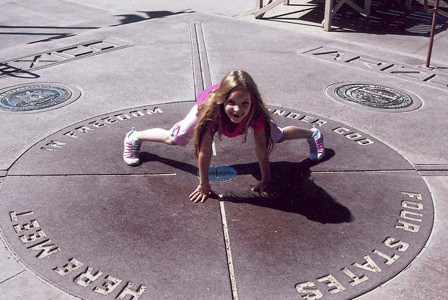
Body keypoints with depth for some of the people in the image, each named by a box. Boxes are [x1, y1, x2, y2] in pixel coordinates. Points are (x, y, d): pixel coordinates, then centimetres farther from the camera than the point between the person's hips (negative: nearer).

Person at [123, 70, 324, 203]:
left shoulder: (256, 113, -44)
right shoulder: (210, 109, -47)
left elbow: (261, 148, -31)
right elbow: (205, 151, -39)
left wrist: (265, 181, -23)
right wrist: (204, 185, -30)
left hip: (248, 115, 1)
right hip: (207, 105, -1)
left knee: (278, 136, 15)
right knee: (173, 139, 5)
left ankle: (313, 134, 47)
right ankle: (133, 138, 33)